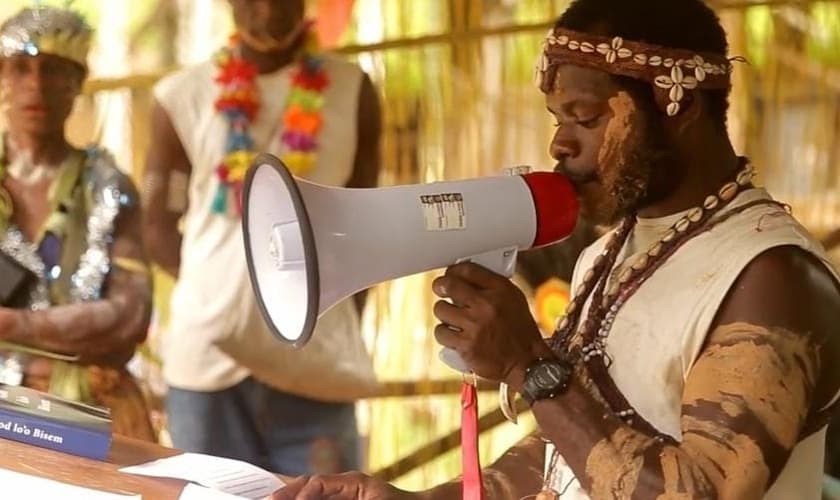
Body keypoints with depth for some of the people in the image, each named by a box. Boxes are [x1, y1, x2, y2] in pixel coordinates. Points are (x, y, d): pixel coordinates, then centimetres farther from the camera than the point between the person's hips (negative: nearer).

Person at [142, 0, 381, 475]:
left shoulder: (351, 91, 7)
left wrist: (344, 318, 0)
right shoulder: (182, 97, 5)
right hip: (208, 351, 0)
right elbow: (160, 227, 9)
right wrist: (224, 290, -4)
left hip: (314, 358, 0)